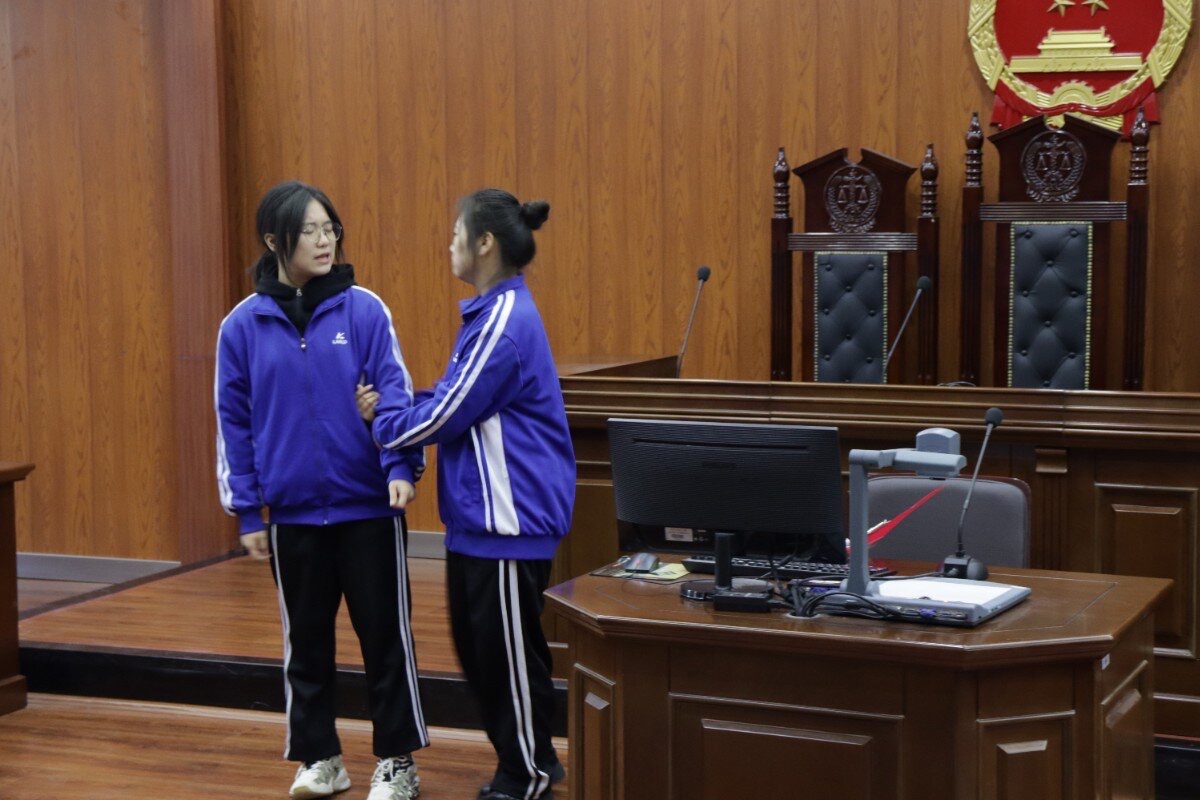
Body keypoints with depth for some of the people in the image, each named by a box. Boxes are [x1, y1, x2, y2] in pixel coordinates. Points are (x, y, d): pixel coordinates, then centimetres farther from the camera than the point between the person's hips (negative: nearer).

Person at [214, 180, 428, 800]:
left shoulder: (364, 310, -4)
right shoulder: (243, 325, 0)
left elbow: (395, 390, -7)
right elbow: (233, 422, 4)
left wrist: (401, 467, -22)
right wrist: (247, 511, 2)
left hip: (369, 507, -1)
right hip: (293, 514, 2)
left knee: (385, 634, 7)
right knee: (306, 639, 13)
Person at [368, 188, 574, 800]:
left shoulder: (505, 323, -18)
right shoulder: (493, 313, 13)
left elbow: (444, 418, -15)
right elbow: (457, 403, 18)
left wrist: (380, 412, 0)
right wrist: (393, 407, 7)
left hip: (508, 519, -10)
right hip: (479, 515, 10)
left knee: (509, 652, 3)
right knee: (476, 644, 17)